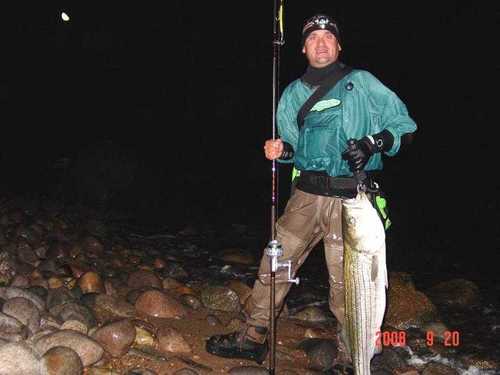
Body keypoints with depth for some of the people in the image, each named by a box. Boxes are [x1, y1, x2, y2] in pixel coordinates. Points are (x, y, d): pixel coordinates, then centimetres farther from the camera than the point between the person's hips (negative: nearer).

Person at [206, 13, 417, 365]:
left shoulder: (361, 83, 3)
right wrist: (280, 149, -4)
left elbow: (404, 125, 2)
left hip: (350, 200, -4)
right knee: (275, 264, 6)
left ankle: (354, 359, 17)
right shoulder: (294, 92, 15)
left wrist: (373, 143, -15)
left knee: (344, 283, -2)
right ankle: (253, 339, 22)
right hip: (307, 194, 4)